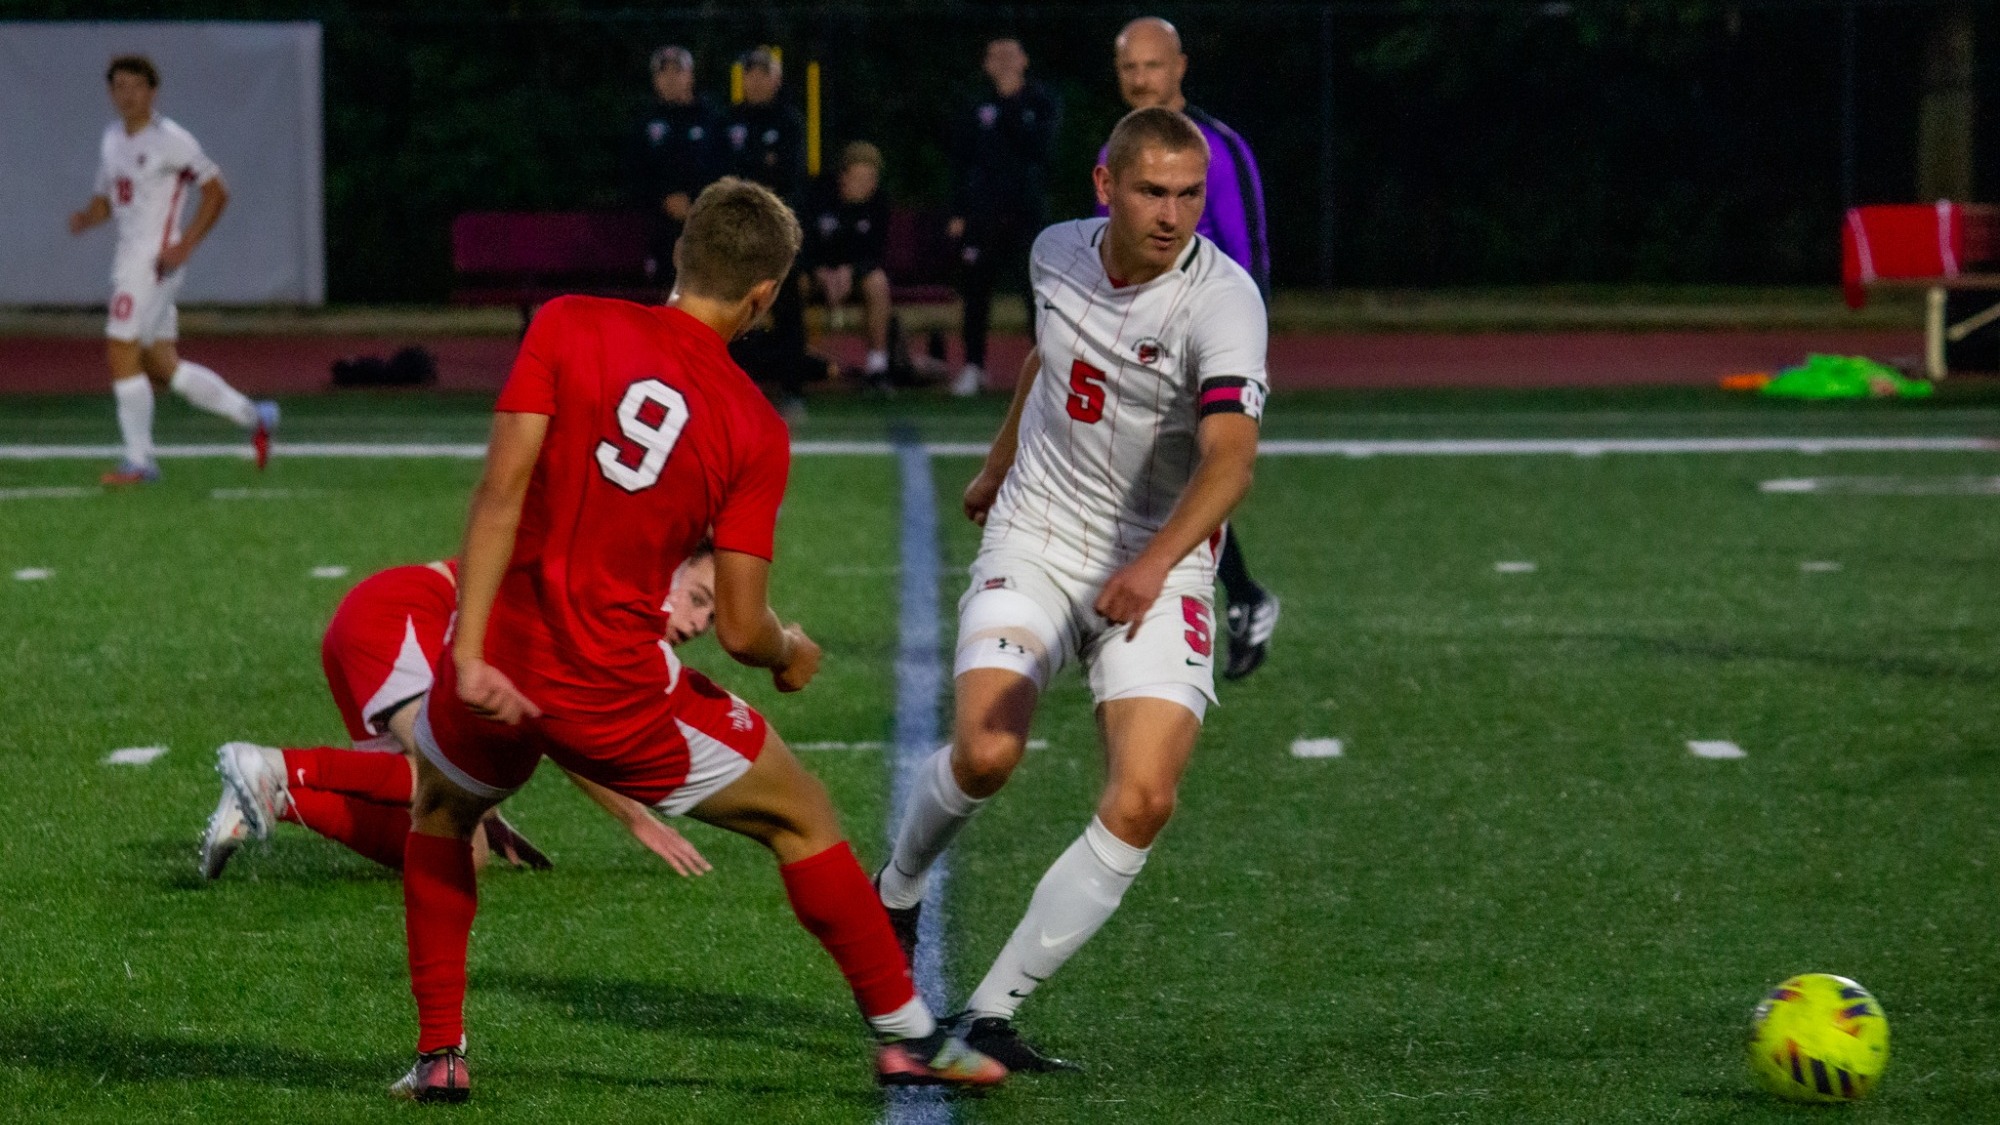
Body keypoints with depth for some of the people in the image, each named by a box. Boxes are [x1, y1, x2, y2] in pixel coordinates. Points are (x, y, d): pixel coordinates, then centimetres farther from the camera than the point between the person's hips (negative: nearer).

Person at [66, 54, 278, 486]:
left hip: (157, 259, -9)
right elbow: (107, 199, 23)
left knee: (121, 353, -11)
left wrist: (185, 245, -17)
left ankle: (138, 462, -5)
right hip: (129, 257, 9)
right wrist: (85, 218, 0)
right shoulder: (112, 139, 14)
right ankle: (253, 415, 21)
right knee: (160, 366, 10)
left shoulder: (170, 140, -10)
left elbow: (216, 192, -8)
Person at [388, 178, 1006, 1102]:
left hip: (499, 667, 2)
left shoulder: (566, 326, -1)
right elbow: (741, 629, -4)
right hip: (620, 693, -2)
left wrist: (469, 652, -13)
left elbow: (502, 489, -12)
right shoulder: (755, 428, -2)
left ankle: (440, 1054, 29)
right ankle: (906, 1034, 24)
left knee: (441, 815, 33)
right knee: (799, 817, 19)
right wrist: (792, 655, 19)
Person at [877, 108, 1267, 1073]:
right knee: (985, 755, -20)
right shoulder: (1059, 252, -2)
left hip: (1157, 575, -2)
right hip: (1034, 546, 2)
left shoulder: (1222, 299, -19)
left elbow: (1231, 453, -34)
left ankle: (991, 1013, -8)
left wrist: (1153, 563, -49)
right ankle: (899, 887, 14)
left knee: (1142, 801, -19)